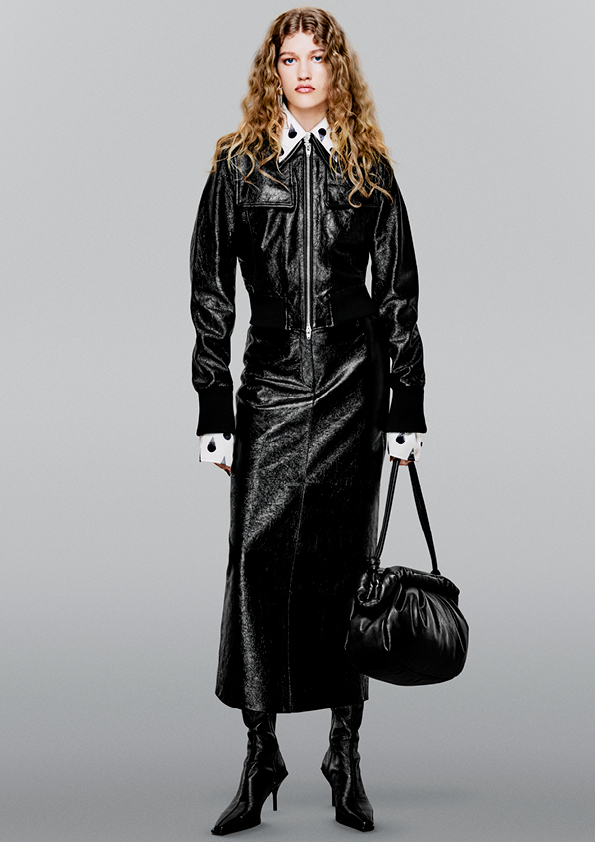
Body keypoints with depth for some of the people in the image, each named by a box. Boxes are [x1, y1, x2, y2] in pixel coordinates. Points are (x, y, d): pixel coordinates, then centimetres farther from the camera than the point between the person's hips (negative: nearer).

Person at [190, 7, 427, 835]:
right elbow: (211, 291, 4)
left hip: (353, 385, 1)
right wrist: (214, 409, -1)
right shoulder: (239, 163, 6)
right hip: (272, 385, 0)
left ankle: (346, 753, 14)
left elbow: (398, 293, 8)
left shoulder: (369, 169, 9)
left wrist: (407, 409, 3)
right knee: (259, 558, -5)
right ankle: (260, 753, 4)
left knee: (345, 561, 4)